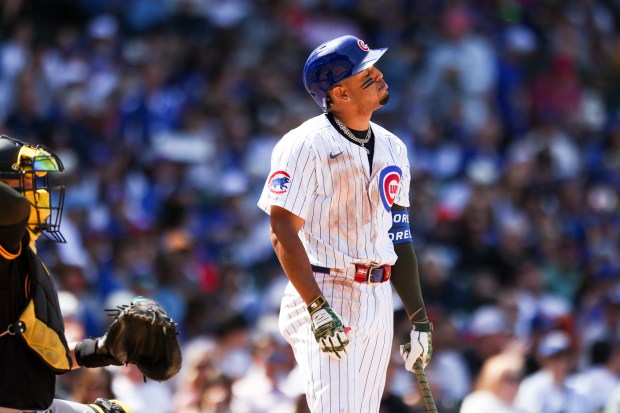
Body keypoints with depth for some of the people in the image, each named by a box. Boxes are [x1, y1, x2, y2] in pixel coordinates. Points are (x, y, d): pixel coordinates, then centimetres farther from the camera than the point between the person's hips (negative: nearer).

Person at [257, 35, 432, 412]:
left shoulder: (392, 148, 13)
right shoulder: (306, 146, -10)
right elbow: (284, 234, -15)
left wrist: (418, 317, 13)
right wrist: (317, 309, -24)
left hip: (379, 305, 7)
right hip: (324, 295, -7)